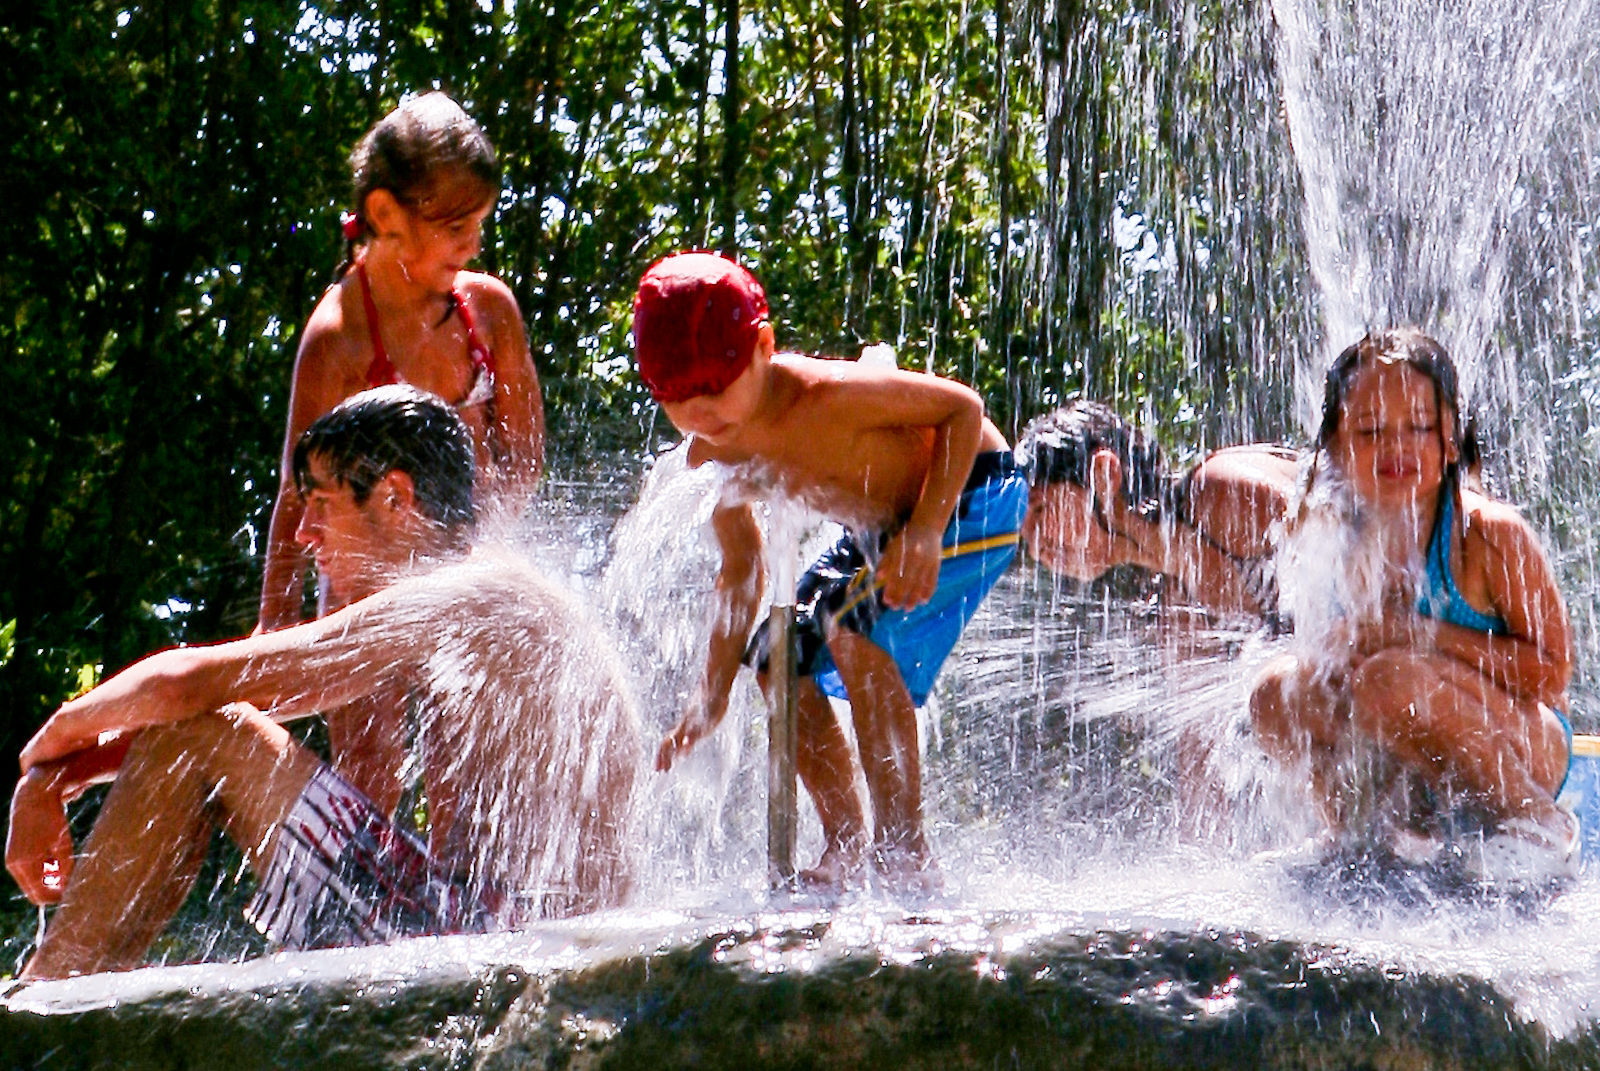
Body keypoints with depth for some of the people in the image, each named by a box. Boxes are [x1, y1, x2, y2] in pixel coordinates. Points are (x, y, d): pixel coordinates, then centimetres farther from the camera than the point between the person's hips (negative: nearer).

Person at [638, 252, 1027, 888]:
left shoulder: (827, 396, -36)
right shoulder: (710, 454, -14)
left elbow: (962, 408, -25)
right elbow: (740, 572, 2)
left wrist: (925, 533, -34)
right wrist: (711, 697, 1)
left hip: (971, 492, -8)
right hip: (877, 529, 8)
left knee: (859, 628, -28)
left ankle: (904, 846, -20)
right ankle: (845, 848, 20)